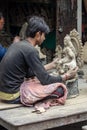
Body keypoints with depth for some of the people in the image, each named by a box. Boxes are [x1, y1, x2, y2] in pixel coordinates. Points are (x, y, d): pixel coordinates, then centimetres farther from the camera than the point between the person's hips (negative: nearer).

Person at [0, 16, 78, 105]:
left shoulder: (16, 44, 10)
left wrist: (51, 65, 23)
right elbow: (45, 80, -14)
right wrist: (66, 76, 0)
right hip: (12, 95, -9)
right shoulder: (30, 50, -17)